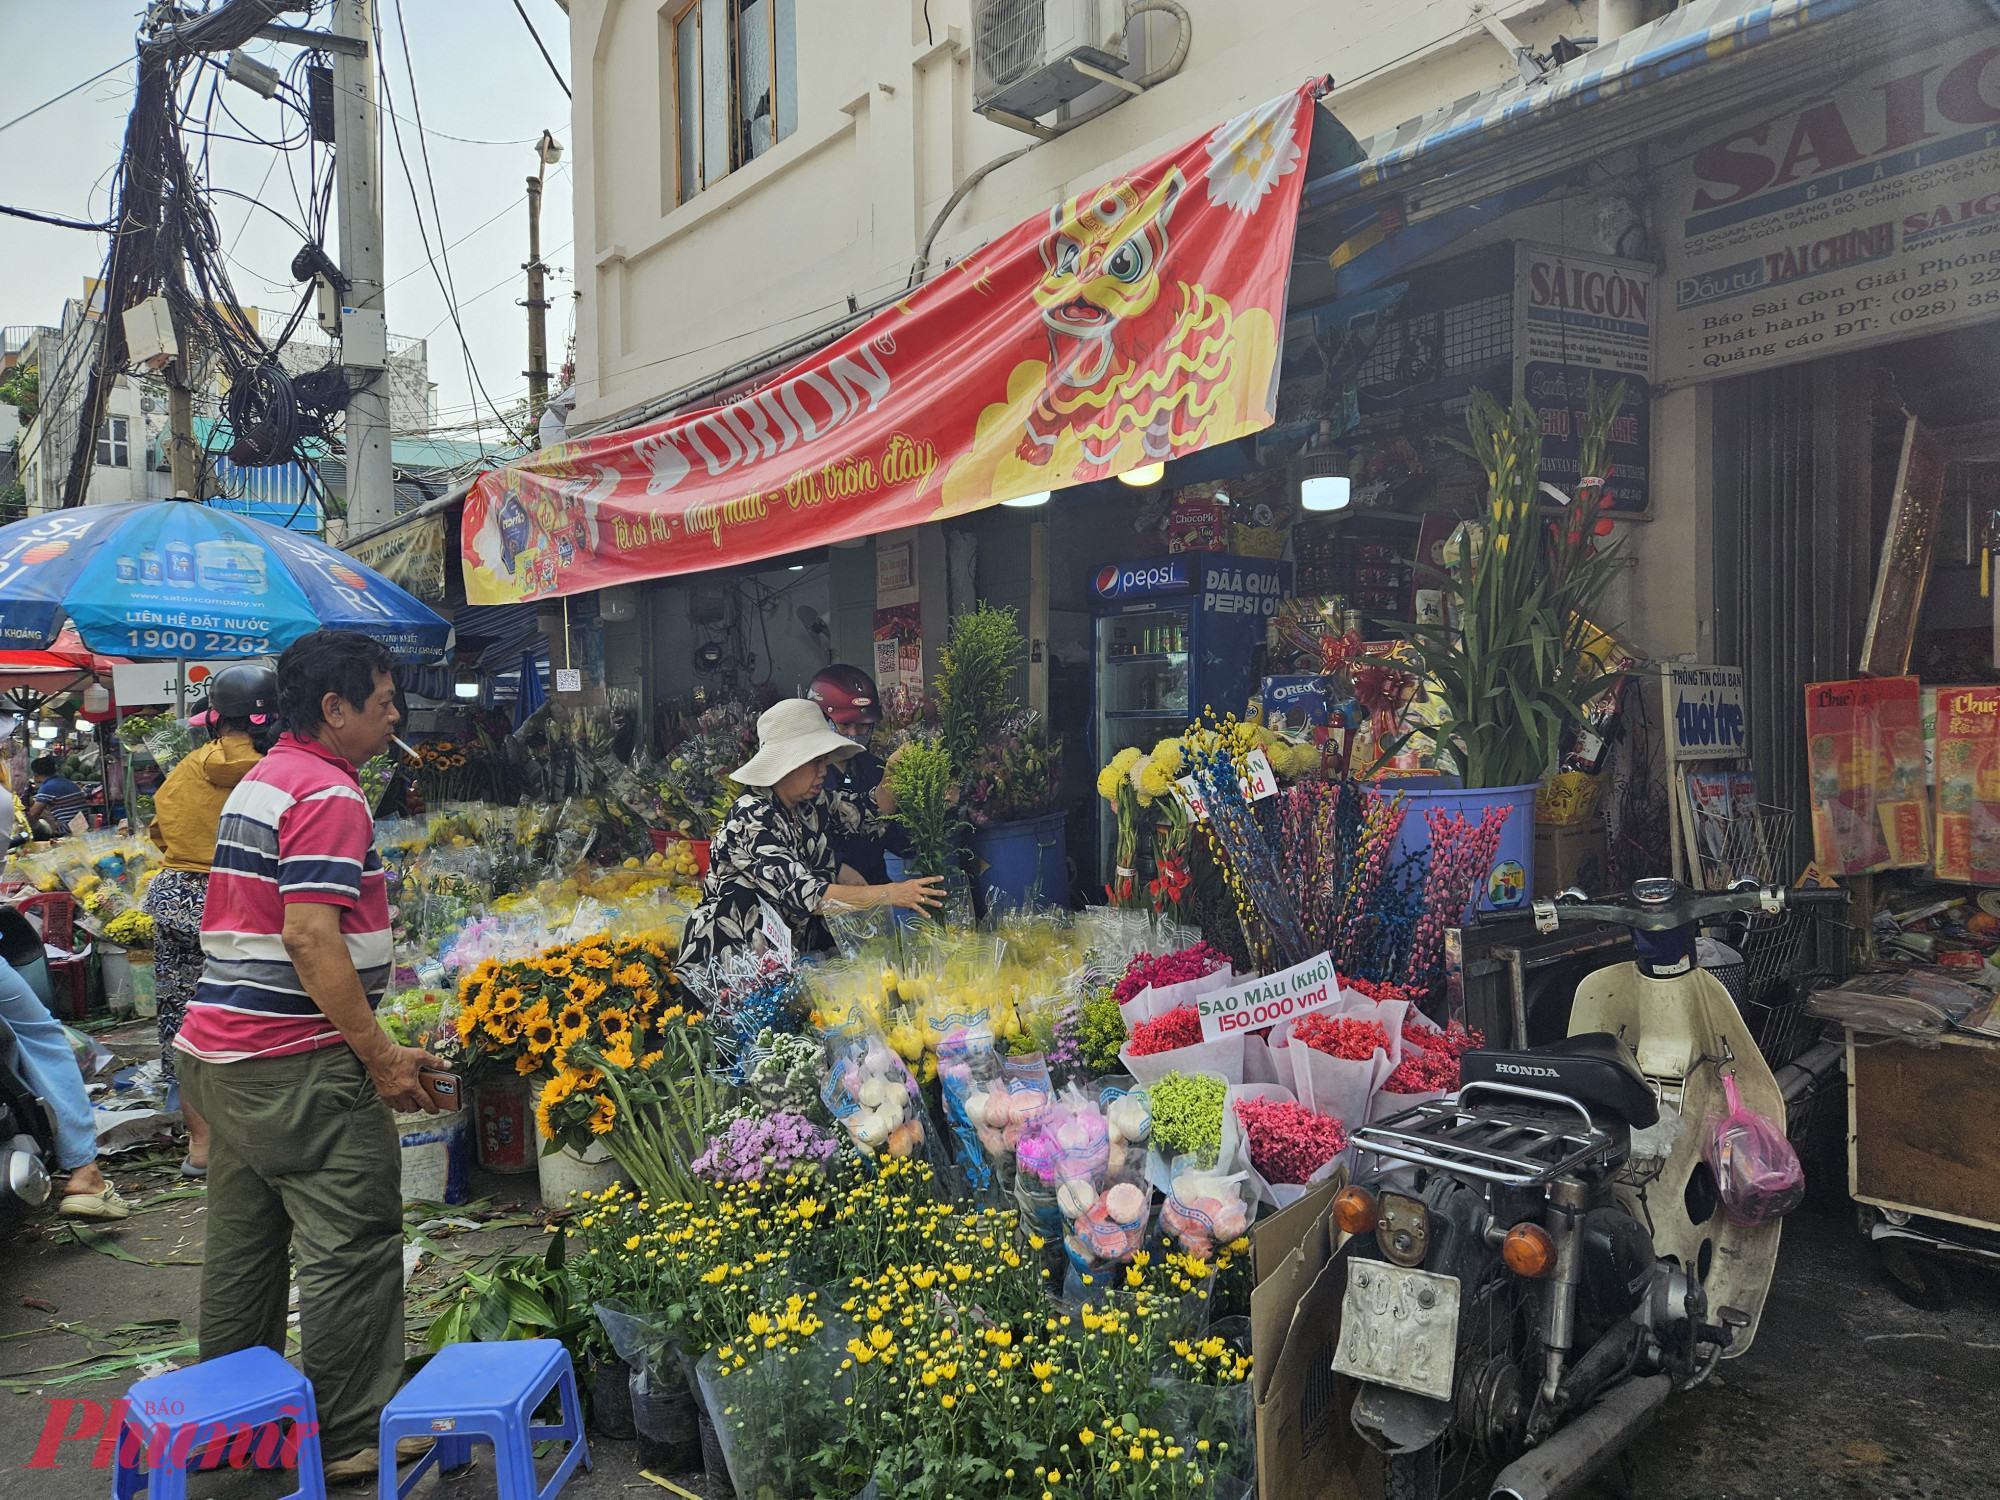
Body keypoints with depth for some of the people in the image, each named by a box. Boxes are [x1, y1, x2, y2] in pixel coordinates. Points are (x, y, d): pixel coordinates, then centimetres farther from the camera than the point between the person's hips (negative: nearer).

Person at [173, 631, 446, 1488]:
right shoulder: (328, 795, -16)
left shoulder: (256, 783, 16)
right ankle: (351, 1441, 7)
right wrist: (381, 1056, -18)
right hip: (297, 1065, -10)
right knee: (353, 1247, -1)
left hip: (219, 1052, 10)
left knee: (242, 1246, 19)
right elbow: (310, 937, -23)